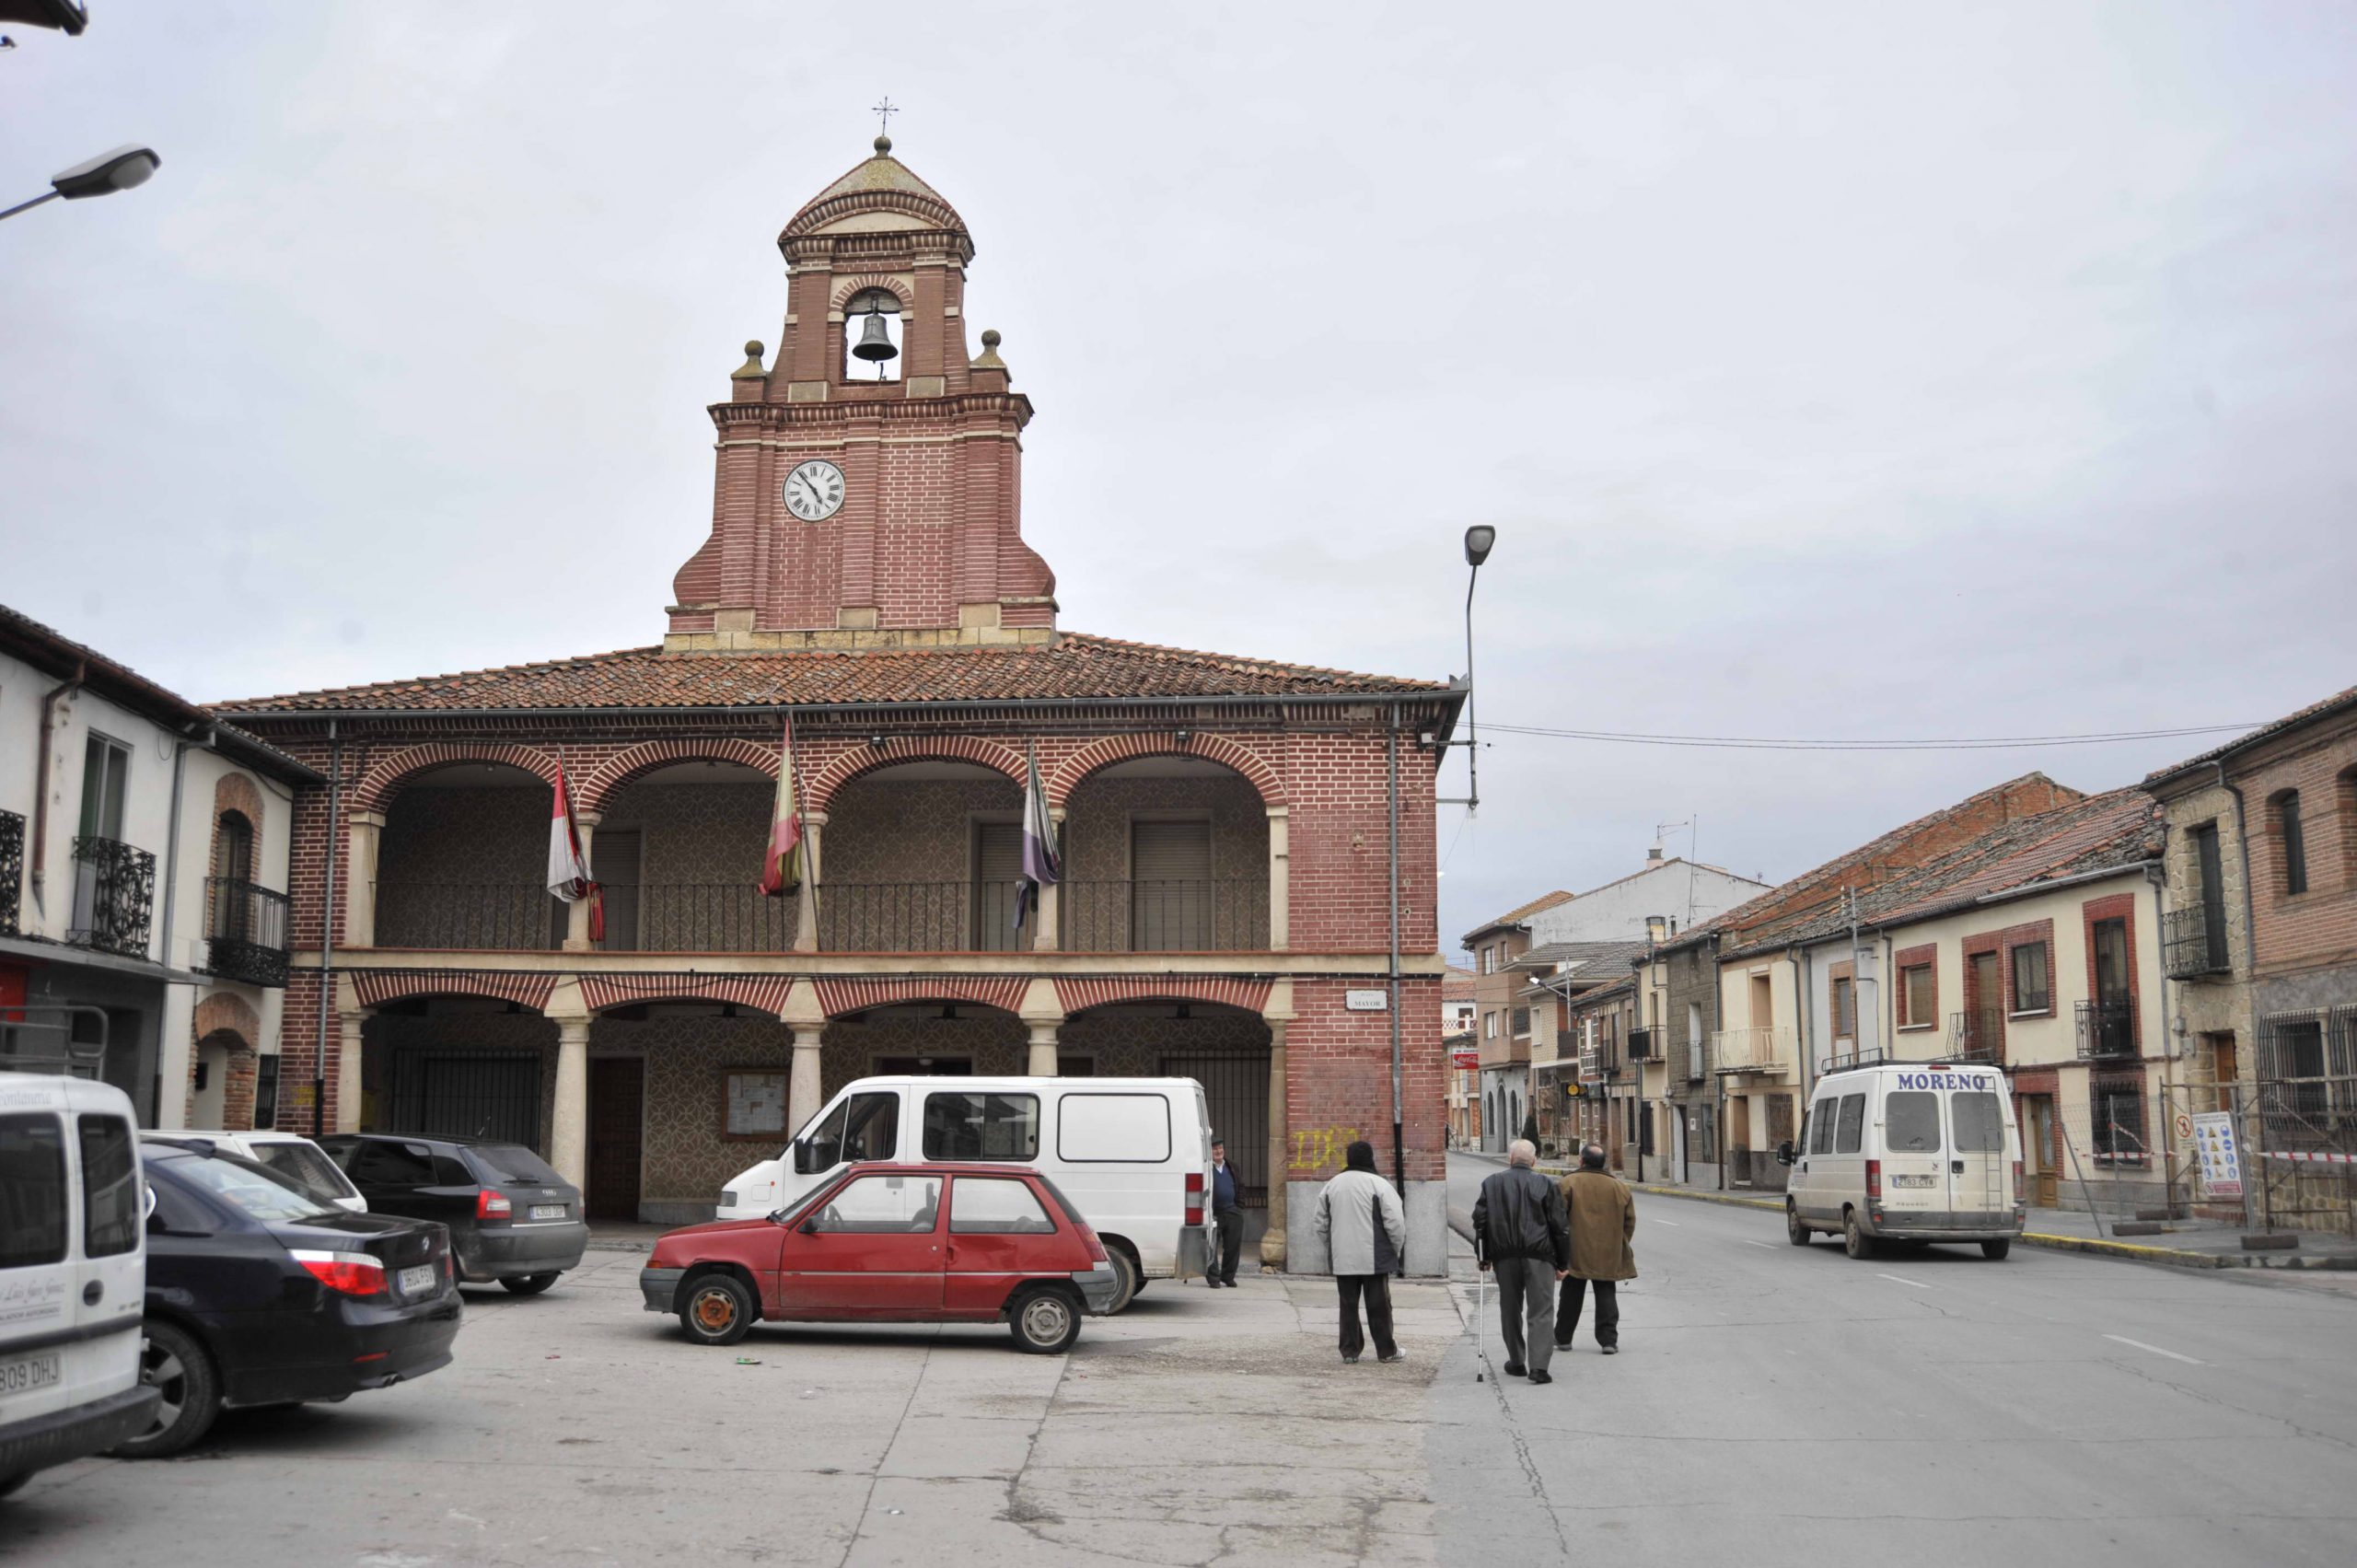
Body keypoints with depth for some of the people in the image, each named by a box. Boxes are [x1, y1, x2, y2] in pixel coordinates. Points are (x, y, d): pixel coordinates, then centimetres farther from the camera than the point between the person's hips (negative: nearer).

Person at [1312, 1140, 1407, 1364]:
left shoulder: (1331, 1186, 6)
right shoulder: (1379, 1185, -10)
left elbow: (1321, 1224, 12)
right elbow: (1395, 1223, -11)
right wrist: (1397, 1251, 2)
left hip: (1342, 1259, 4)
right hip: (1374, 1258, -4)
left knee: (1348, 1305, 11)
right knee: (1378, 1305, 5)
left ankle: (1349, 1349, 12)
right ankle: (1386, 1350, 11)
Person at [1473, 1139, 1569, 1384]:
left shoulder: (1492, 1184, 5)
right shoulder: (1545, 1185, 0)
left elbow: (1480, 1221, 3)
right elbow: (1559, 1226, -1)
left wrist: (1483, 1257, 10)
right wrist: (1563, 1263, 6)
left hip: (1504, 1256, 2)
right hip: (1538, 1255, -2)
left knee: (1510, 1310, 15)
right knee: (1541, 1311, -1)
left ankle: (1516, 1363, 23)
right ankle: (1539, 1366, -12)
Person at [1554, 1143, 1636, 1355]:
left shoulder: (1569, 1183, -7)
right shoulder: (1617, 1186, 3)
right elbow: (1629, 1221, 6)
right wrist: (1620, 1245, 18)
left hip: (1576, 1251, -2)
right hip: (1608, 1253, 2)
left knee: (1571, 1296, 10)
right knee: (1606, 1296, 7)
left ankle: (1562, 1338, 19)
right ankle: (1609, 1340, 0)